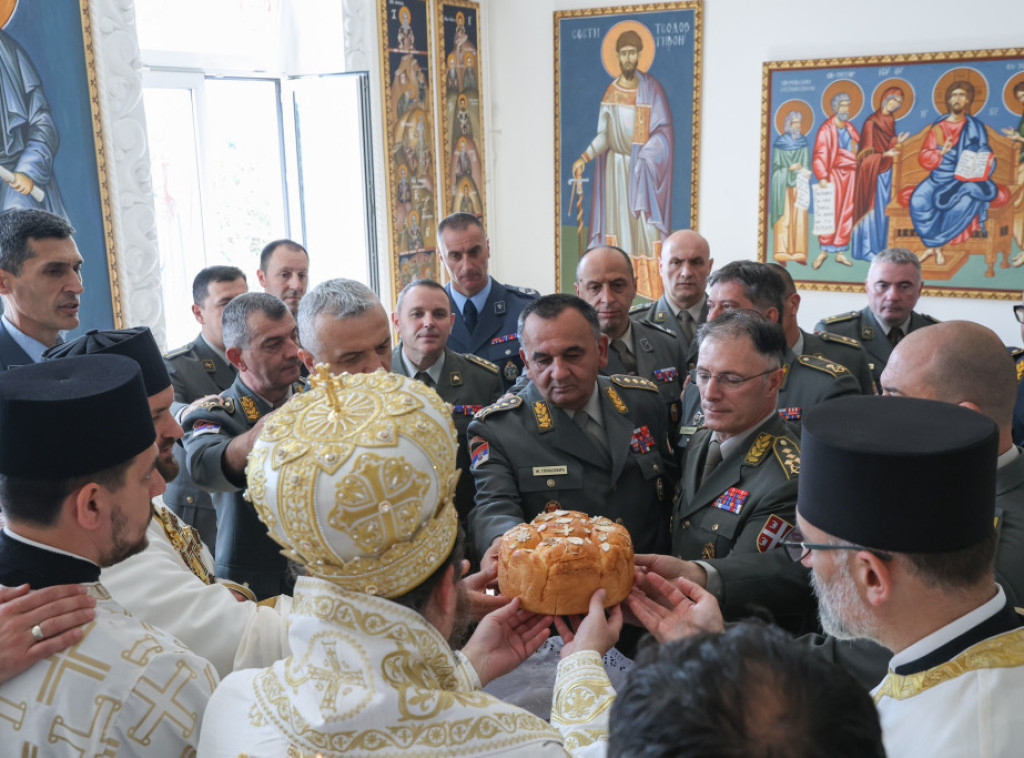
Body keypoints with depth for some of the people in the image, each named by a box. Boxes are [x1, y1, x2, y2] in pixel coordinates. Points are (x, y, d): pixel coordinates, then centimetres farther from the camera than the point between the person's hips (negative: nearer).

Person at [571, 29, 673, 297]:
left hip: (645, 169, -3)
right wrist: (584, 157, -10)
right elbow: (603, 135, 4)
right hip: (616, 166, 3)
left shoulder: (651, 88, -3)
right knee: (618, 222, 2)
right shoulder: (610, 92, 5)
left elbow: (665, 130, -6)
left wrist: (641, 156, -17)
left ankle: (651, 283, -2)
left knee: (644, 222, -6)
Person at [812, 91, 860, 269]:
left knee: (846, 214, 6)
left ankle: (840, 252, 13)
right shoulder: (826, 129, -7)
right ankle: (824, 251, 5)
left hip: (850, 174, 6)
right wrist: (822, 177, -24)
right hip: (835, 173, -6)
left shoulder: (849, 127, 13)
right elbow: (819, 156, -14)